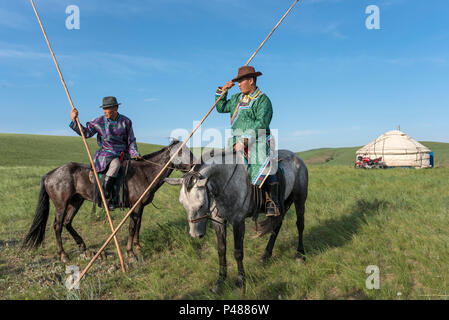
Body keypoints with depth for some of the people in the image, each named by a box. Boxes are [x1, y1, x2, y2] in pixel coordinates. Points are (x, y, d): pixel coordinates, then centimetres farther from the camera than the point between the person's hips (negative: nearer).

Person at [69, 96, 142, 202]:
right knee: (115, 163, -36)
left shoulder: (126, 122, 4)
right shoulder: (99, 122, -1)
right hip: (106, 154, -4)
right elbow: (86, 133, 7)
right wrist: (74, 120, -3)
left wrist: (135, 154, -5)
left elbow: (131, 141, 9)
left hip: (123, 154, 5)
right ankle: (105, 196, -32)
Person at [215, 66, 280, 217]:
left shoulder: (263, 100, -5)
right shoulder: (237, 98, 19)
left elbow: (261, 123, -18)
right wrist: (222, 91, 16)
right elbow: (221, 108, 30)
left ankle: (273, 202, -8)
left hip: (257, 144, -7)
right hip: (237, 144, 7)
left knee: (264, 170, -22)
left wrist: (245, 140, -26)